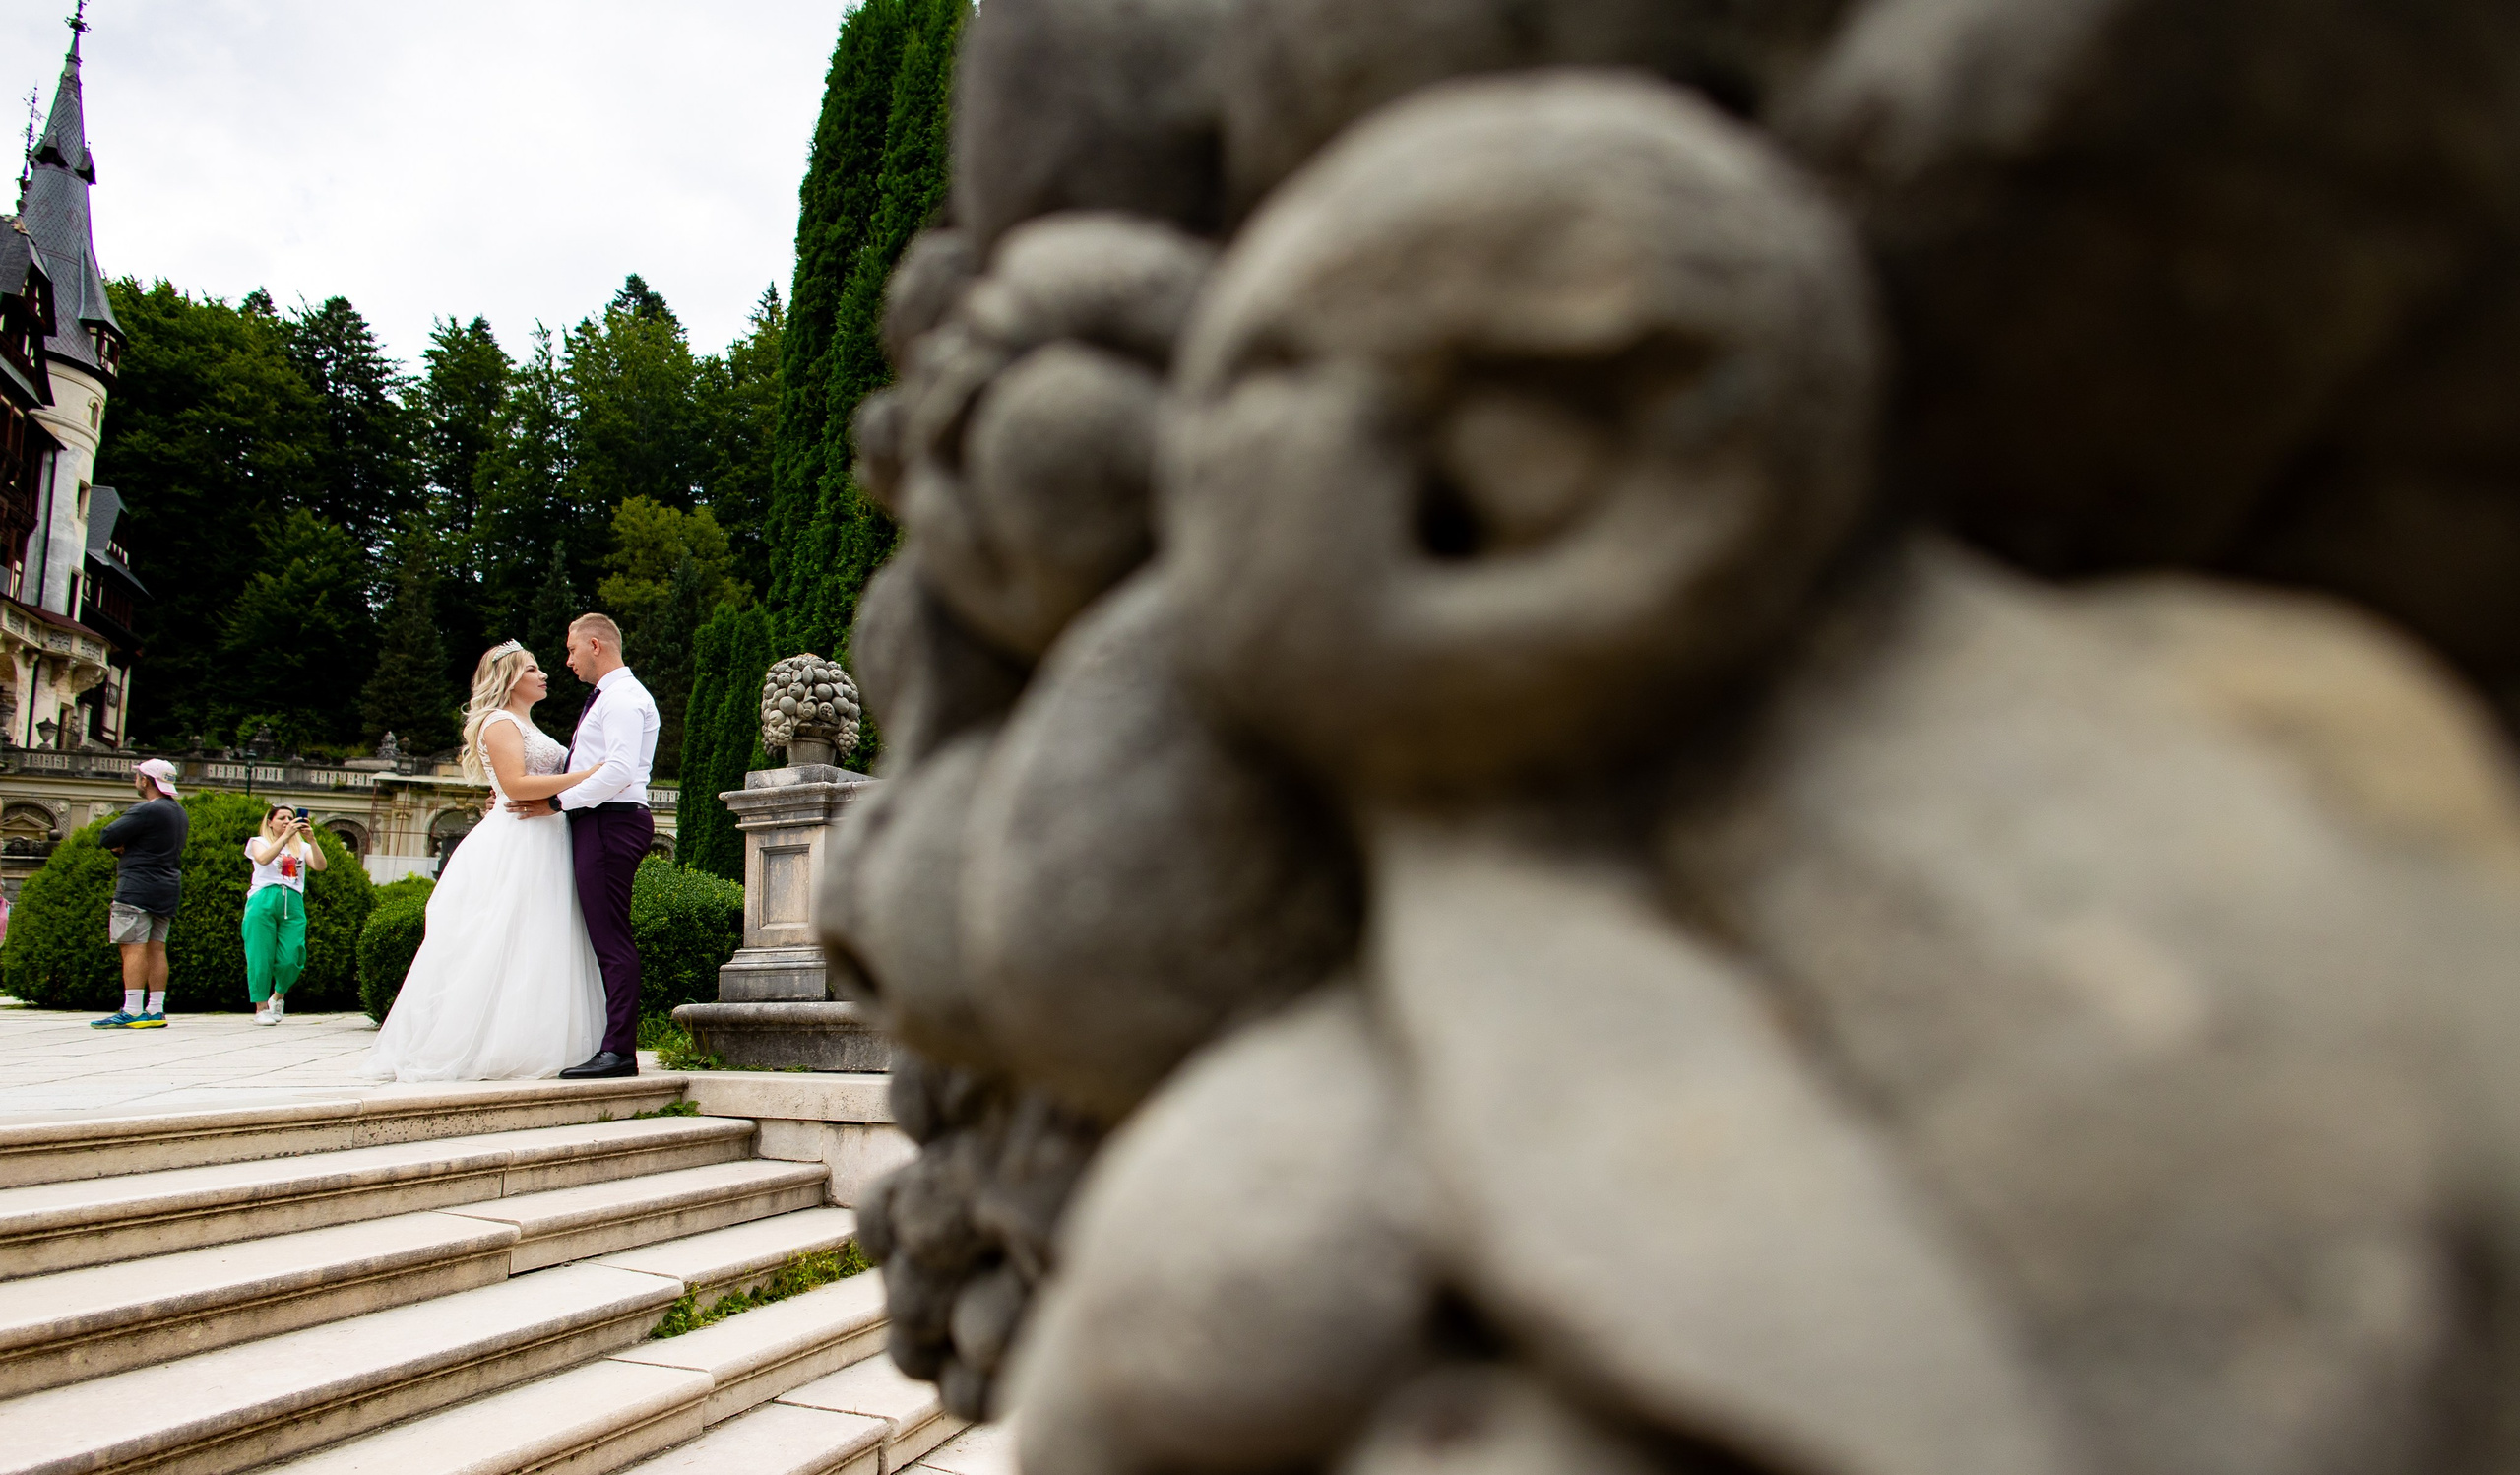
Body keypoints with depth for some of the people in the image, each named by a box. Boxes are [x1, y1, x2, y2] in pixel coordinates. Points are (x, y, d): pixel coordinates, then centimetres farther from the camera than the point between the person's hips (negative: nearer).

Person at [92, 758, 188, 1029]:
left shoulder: (145, 811, -13)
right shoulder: (180, 813, 16)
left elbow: (106, 838, -13)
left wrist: (120, 845, 8)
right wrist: (127, 846, 7)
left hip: (138, 888, -9)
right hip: (168, 888, 9)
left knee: (133, 947, -9)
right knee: (156, 948, 8)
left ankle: (132, 1012, -12)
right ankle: (156, 1011, 7)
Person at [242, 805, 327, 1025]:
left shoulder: (301, 847, 20)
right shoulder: (259, 842, 13)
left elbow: (320, 866, 0)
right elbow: (263, 858, -11)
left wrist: (311, 839, -13)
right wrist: (286, 836, -19)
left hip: (293, 905, 2)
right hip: (263, 902, -2)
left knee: (290, 959, -5)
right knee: (261, 956, -4)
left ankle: (279, 995, 22)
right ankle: (261, 1008, 4)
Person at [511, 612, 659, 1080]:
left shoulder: (623, 698, -9)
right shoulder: (606, 698, 25)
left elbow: (620, 771, -21)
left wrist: (557, 802, -16)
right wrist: (526, 793, 18)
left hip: (610, 824, -11)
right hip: (597, 824, 11)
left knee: (612, 939, -12)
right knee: (602, 937, 7)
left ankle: (619, 1051, -13)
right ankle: (610, 1044, 8)